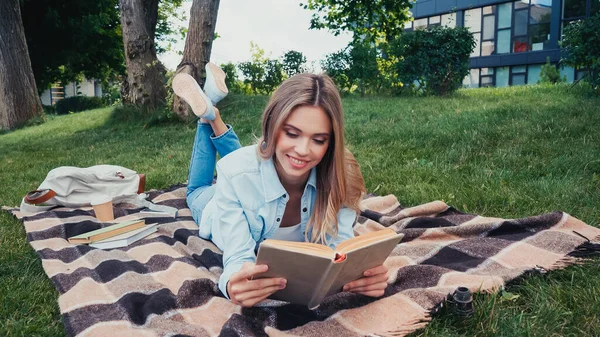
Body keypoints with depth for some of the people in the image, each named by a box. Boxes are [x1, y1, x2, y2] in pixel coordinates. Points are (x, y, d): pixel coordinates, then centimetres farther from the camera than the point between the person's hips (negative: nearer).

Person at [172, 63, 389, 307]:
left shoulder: (339, 176, -40)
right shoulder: (236, 172, -44)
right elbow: (238, 259, -44)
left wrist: (363, 272, -61)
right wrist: (235, 286, -68)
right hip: (225, 221, -1)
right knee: (198, 193, 33)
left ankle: (215, 118, 31)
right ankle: (207, 114, 33)